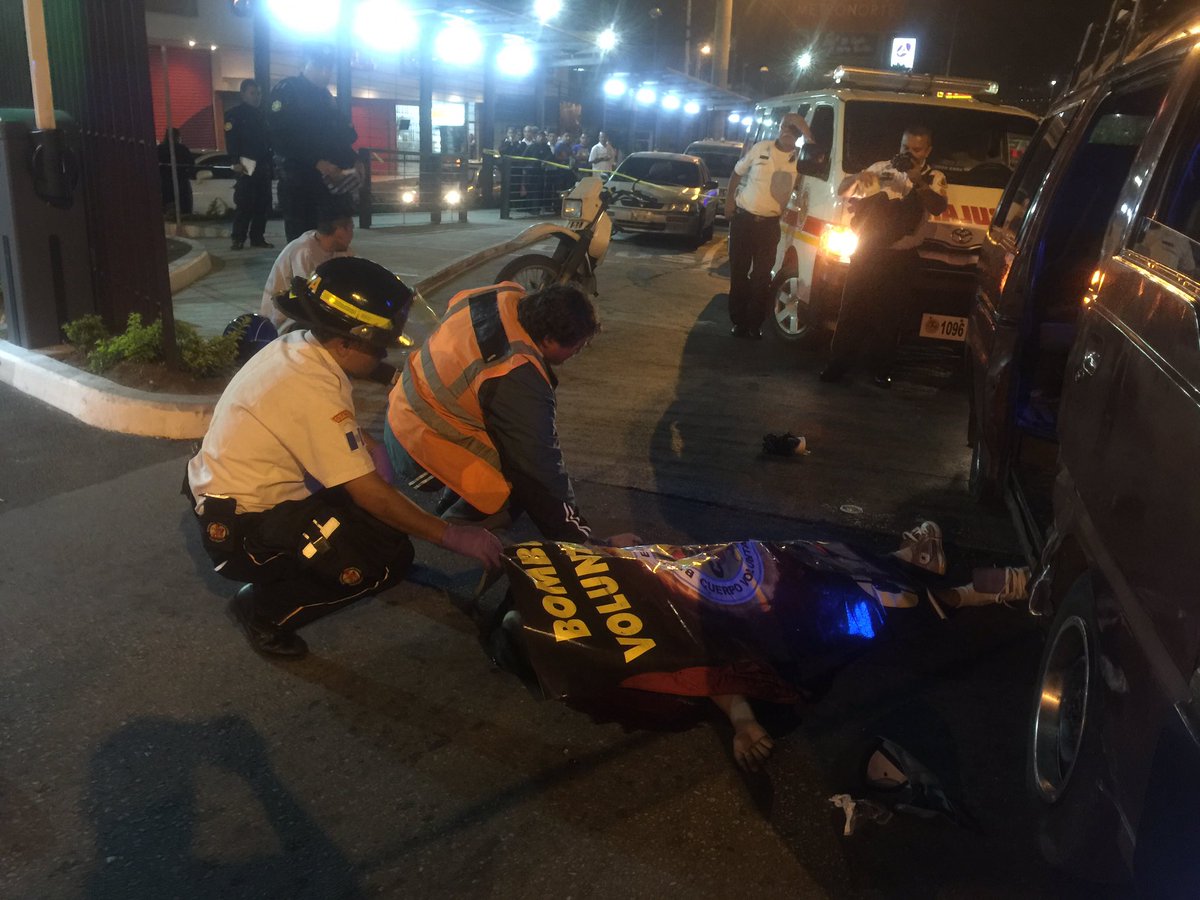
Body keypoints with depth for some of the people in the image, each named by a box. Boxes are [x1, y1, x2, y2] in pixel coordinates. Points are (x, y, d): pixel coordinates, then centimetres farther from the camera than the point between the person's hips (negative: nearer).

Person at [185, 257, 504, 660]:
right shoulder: (314, 389, -28)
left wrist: (369, 447, -6)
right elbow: (371, 493, -25)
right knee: (392, 558, -15)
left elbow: (344, 435, 15)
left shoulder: (296, 346, -1)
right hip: (239, 531, -9)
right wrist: (454, 536, -18)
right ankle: (265, 610, -1)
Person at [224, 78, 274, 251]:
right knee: (244, 204, -10)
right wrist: (236, 162, -19)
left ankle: (257, 237, 11)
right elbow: (231, 140, -9)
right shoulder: (234, 114, 0)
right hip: (246, 166, -6)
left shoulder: (261, 115, 19)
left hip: (263, 166, 6)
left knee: (263, 204, 4)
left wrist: (270, 163, 12)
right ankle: (238, 238, -6)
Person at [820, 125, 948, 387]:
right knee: (853, 309, 0)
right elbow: (843, 190, 6)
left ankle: (881, 366, 18)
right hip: (868, 252, 0)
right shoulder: (881, 168, 6)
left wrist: (915, 178, -27)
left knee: (889, 315, 6)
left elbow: (938, 207, -16)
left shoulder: (934, 179, 5)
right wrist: (858, 177, -17)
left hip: (903, 259, 0)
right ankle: (839, 363, 8)